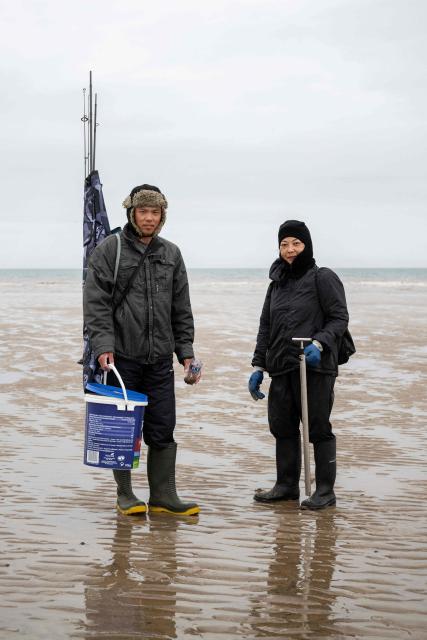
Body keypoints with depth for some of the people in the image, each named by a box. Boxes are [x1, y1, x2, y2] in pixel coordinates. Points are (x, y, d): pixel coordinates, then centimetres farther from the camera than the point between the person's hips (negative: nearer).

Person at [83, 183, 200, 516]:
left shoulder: (171, 254, 12)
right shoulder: (109, 250, -1)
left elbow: (182, 310, 14)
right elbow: (96, 302, -7)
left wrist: (186, 352, 9)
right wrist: (103, 346, -17)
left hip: (160, 358, 3)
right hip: (121, 355, -3)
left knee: (163, 430, 3)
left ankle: (163, 495, 9)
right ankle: (125, 494, 16)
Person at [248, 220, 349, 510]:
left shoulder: (323, 278, -2)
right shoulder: (277, 283, 18)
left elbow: (340, 318, -7)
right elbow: (265, 328, 20)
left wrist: (319, 343, -23)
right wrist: (258, 366, 14)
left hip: (316, 368, -6)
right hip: (282, 368, 6)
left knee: (318, 428, -2)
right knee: (282, 427, 9)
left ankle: (325, 490, 6)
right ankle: (287, 485, 21)